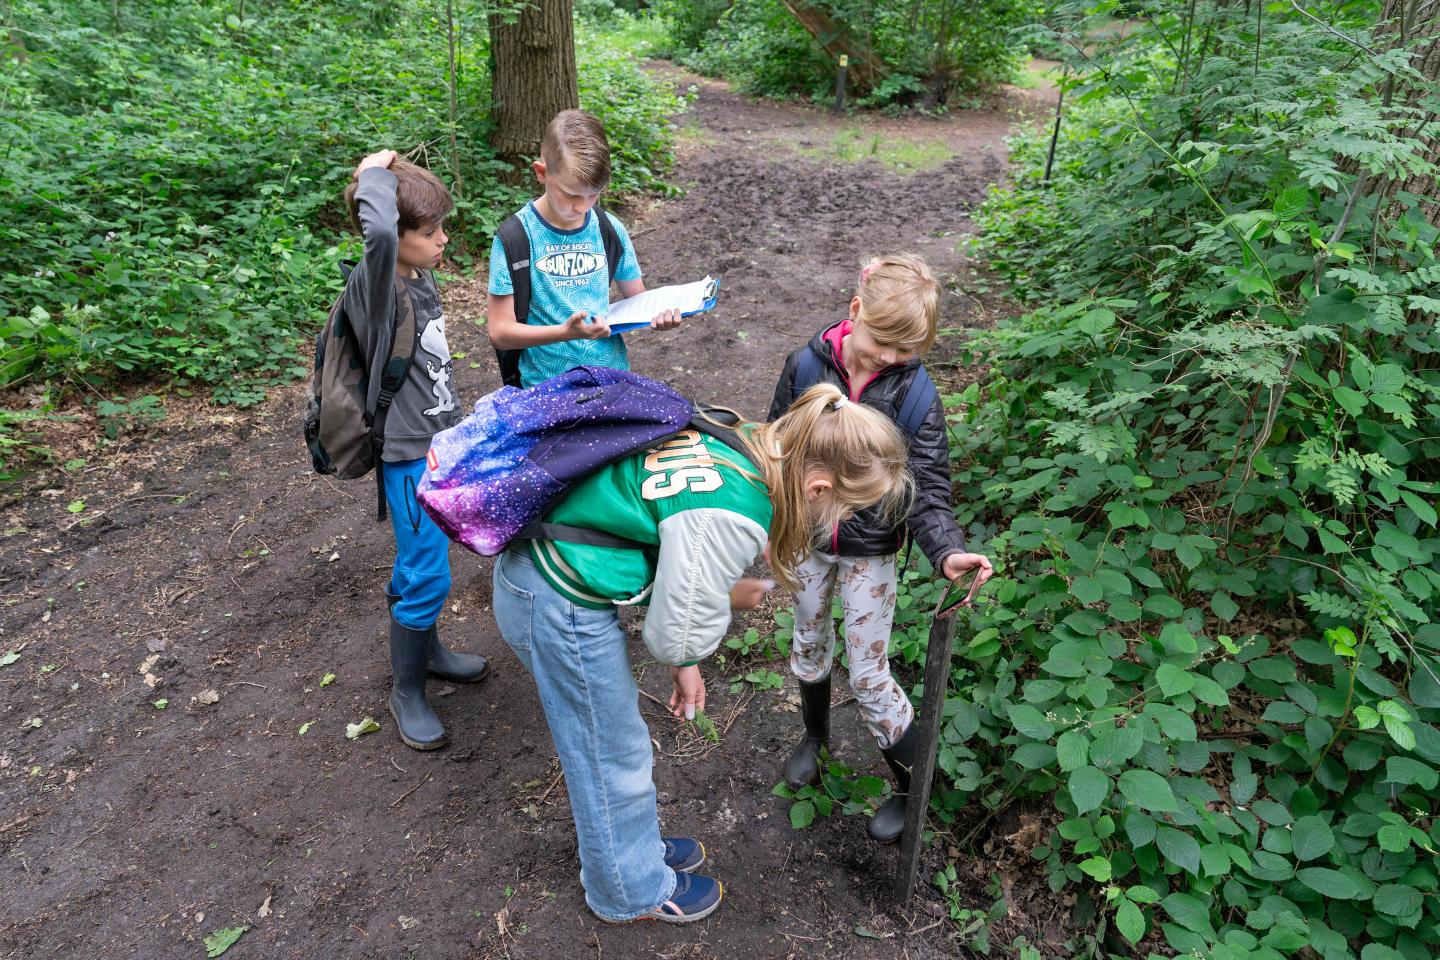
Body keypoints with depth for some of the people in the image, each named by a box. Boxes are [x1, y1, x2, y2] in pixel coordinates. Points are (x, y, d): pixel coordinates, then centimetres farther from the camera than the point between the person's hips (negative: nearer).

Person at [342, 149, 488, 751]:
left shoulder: (421, 277, 4)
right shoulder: (373, 286, -22)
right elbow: (379, 232, -47)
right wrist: (374, 173, -28)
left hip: (442, 445, 8)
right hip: (411, 458, -8)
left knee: (422, 564, 24)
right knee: (426, 577, 2)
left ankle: (426, 648, 44)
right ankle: (406, 691, 22)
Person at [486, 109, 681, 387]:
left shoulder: (610, 229, 5)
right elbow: (500, 332, -8)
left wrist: (658, 314, -8)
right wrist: (566, 332, -23)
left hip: (613, 373, 3)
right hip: (548, 386, -3)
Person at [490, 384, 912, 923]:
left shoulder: (740, 442, -3)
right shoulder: (731, 514, -30)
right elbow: (681, 624, -17)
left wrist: (685, 660, 14)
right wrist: (685, 662, 5)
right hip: (560, 610, -9)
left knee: (612, 733, 26)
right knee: (612, 754, 13)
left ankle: (633, 846, 49)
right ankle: (632, 891, 38)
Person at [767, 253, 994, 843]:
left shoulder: (917, 394, -20)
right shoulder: (807, 364, -15)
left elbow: (928, 491, -19)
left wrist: (947, 552, -39)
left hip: (871, 551, -3)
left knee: (869, 677, 5)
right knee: (809, 640, 24)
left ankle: (911, 787, 30)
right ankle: (815, 736, 53)